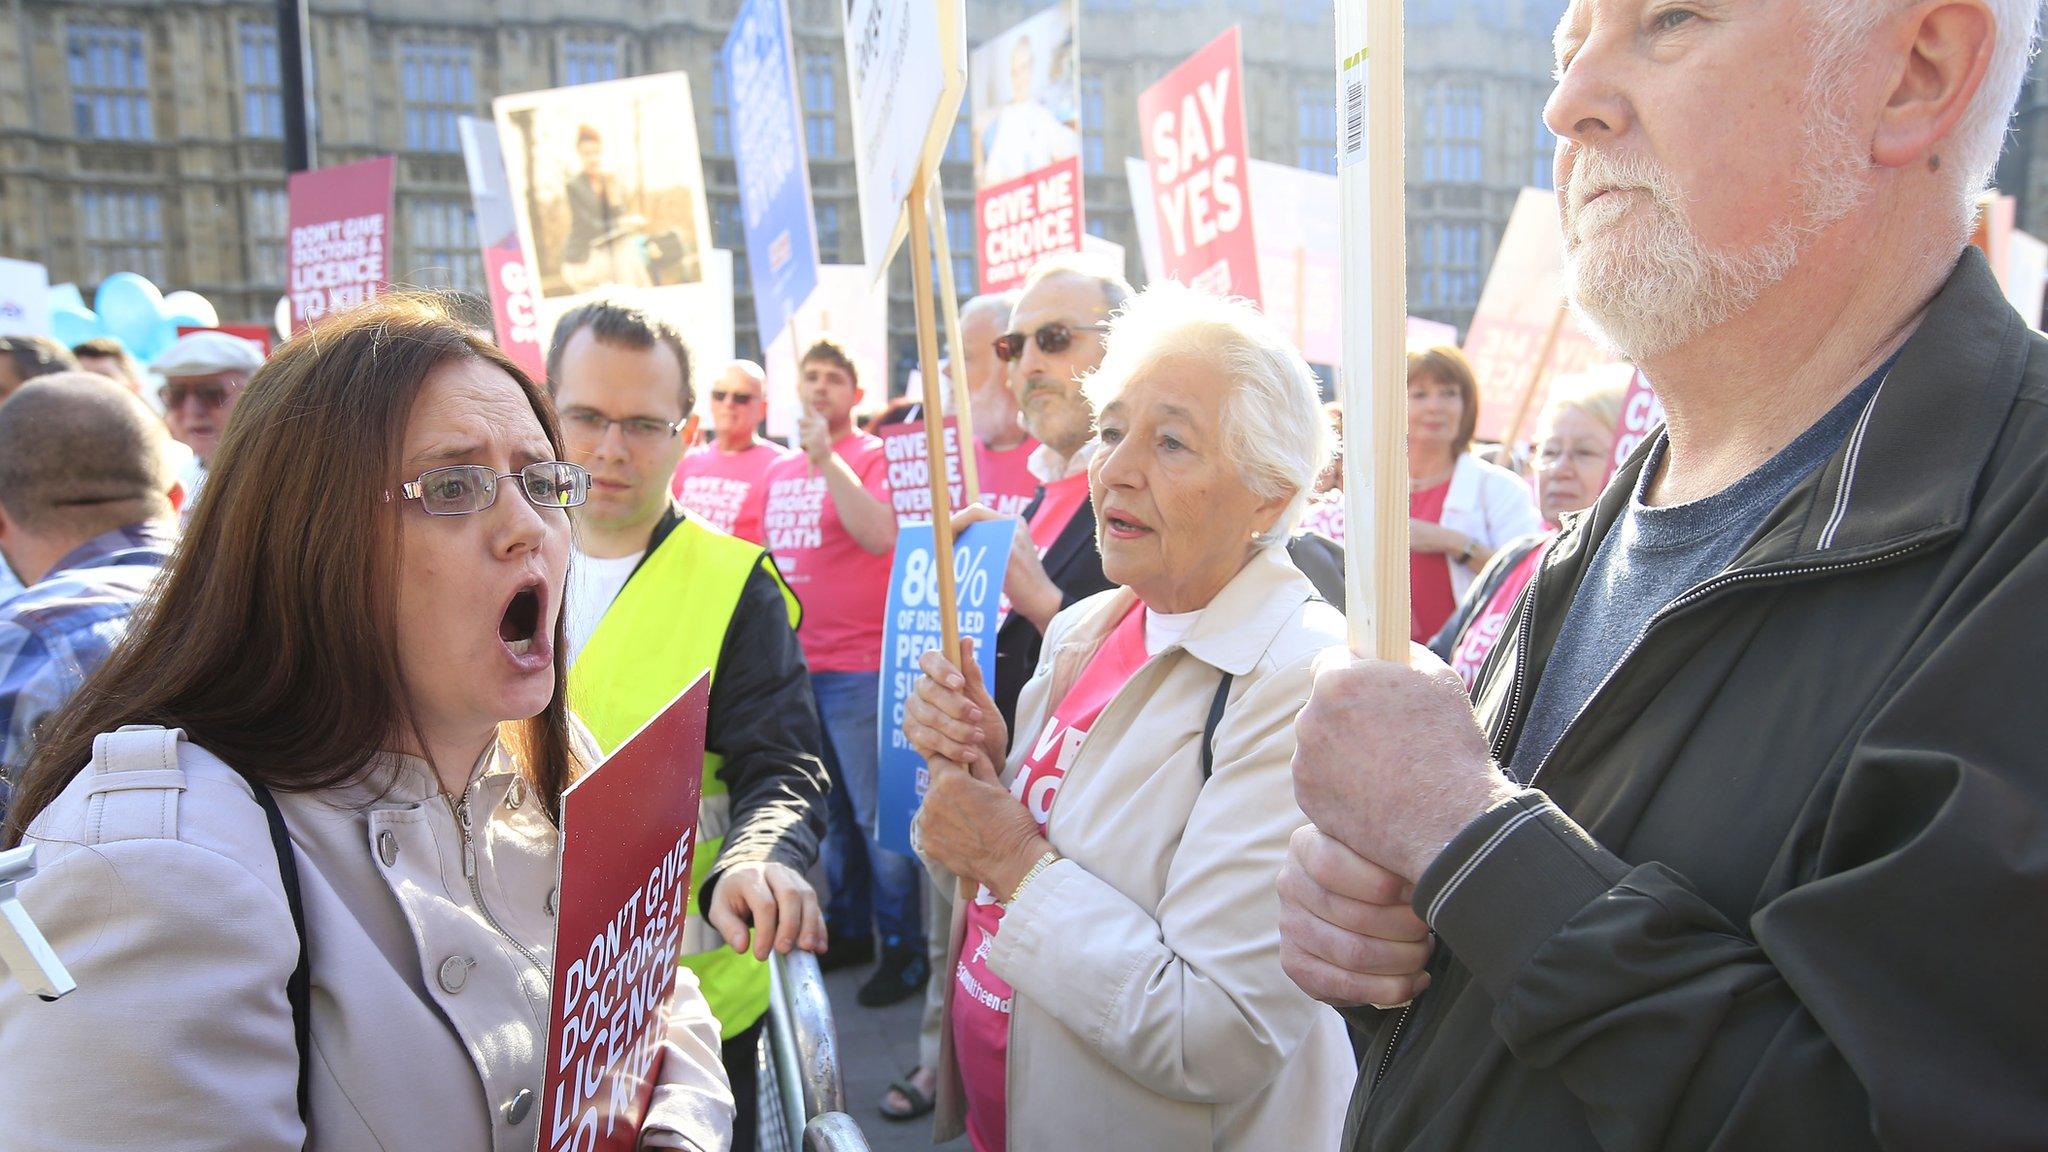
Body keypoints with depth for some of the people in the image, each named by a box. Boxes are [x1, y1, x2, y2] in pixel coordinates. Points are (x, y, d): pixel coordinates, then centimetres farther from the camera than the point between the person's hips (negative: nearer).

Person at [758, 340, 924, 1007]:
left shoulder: (872, 456, -6)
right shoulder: (778, 470, 14)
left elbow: (881, 536, -23)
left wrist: (825, 457, -22)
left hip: (857, 666, -7)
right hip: (792, 665, 7)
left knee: (876, 814, 0)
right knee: (830, 812, 17)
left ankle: (903, 948, 13)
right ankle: (848, 930, 30)